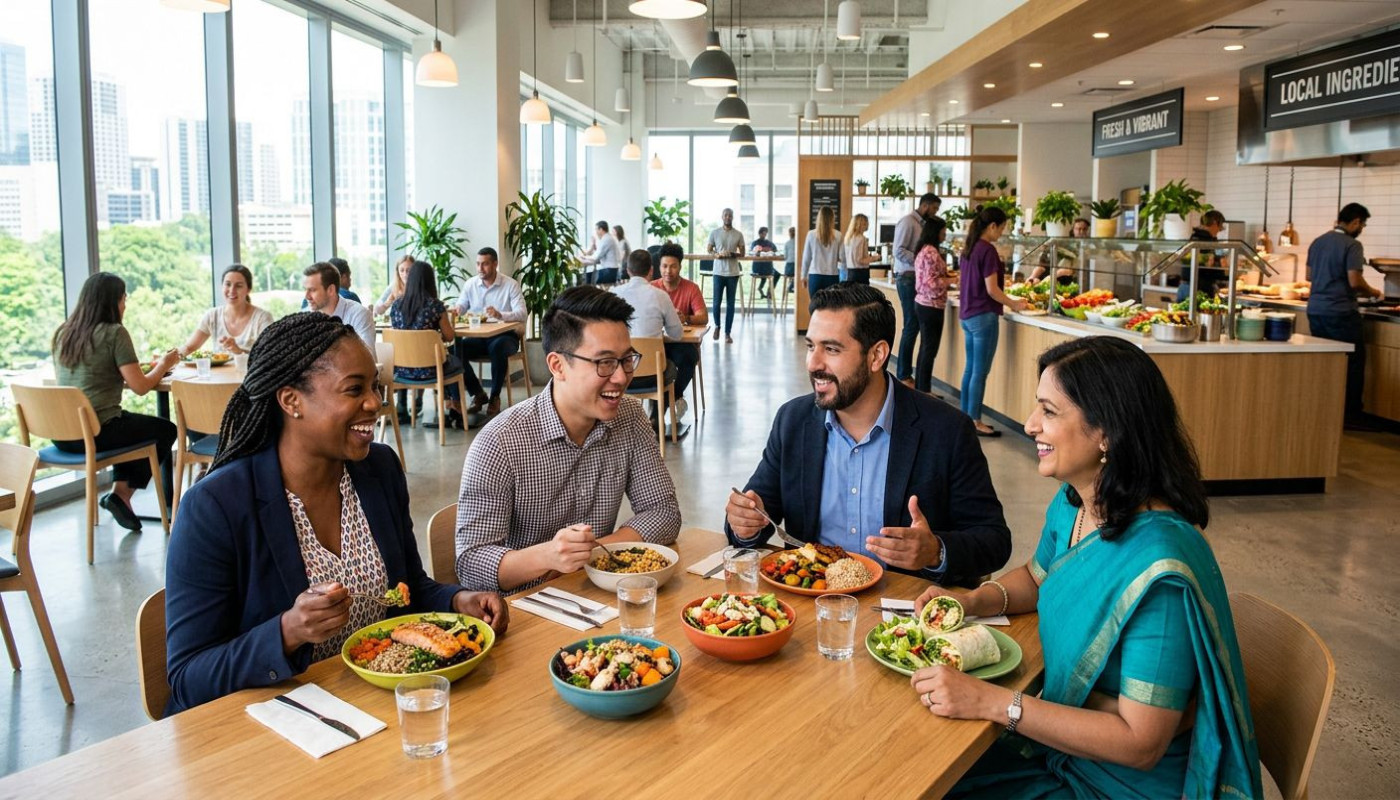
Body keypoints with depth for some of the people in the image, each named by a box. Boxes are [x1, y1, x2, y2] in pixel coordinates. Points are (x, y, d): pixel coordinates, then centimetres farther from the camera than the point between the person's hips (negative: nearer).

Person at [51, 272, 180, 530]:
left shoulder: (61, 333, 9)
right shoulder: (114, 333, -12)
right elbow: (140, 386, -13)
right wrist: (163, 365, 5)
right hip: (96, 432, -7)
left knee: (130, 424, 33)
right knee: (166, 430, 16)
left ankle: (119, 491, 21)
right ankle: (122, 492, 10)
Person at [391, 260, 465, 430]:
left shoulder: (396, 305, -2)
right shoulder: (435, 305, -13)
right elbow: (450, 337, -4)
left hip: (400, 370, 5)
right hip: (427, 370, -5)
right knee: (456, 362, 29)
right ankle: (455, 414, 37)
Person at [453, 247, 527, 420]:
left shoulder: (511, 284, -7)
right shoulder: (470, 284, 5)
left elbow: (522, 314, -17)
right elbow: (461, 307, 10)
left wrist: (500, 315, -36)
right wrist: (456, 311, -16)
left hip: (504, 335, -4)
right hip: (478, 336, 4)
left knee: (498, 348, -38)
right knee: (455, 350, -24)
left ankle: (495, 397, -17)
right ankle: (478, 394, -4)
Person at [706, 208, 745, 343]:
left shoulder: (738, 234, 5)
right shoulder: (714, 232, 3)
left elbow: (742, 253, 8)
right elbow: (708, 250, 5)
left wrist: (733, 254, -14)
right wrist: (718, 254, -15)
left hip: (733, 273, 1)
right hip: (719, 272, -1)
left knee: (730, 303, 2)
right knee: (717, 301, 0)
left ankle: (728, 333, 7)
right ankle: (717, 326, 26)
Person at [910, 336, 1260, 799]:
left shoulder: (1157, 566, -31)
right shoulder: (1070, 504, -4)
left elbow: (1141, 744, -26)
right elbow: (1037, 576, 18)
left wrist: (992, 702, -27)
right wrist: (974, 600, -3)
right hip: (1060, 744, 7)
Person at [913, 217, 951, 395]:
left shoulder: (923, 250, 13)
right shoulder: (931, 252, -17)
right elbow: (931, 283, -22)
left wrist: (946, 275, 12)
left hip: (923, 303, 10)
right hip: (932, 306, -10)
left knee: (925, 348, 16)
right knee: (930, 350, -3)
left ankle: (920, 388, 22)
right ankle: (924, 392, 3)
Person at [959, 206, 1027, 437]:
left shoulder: (970, 247, 10)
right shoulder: (987, 250, -16)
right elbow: (991, 289, -18)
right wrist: (1013, 304, -4)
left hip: (967, 314, 9)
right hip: (983, 316, -9)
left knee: (970, 369, 14)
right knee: (980, 372, -2)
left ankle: (965, 417, 20)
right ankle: (975, 422, 3)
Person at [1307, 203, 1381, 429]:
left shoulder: (1317, 241, 12)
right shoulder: (1352, 245, -11)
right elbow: (1355, 281, -16)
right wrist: (1371, 292, 1)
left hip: (1315, 309, 8)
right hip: (1341, 312, -7)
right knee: (1353, 363, 0)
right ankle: (1352, 415, 2)